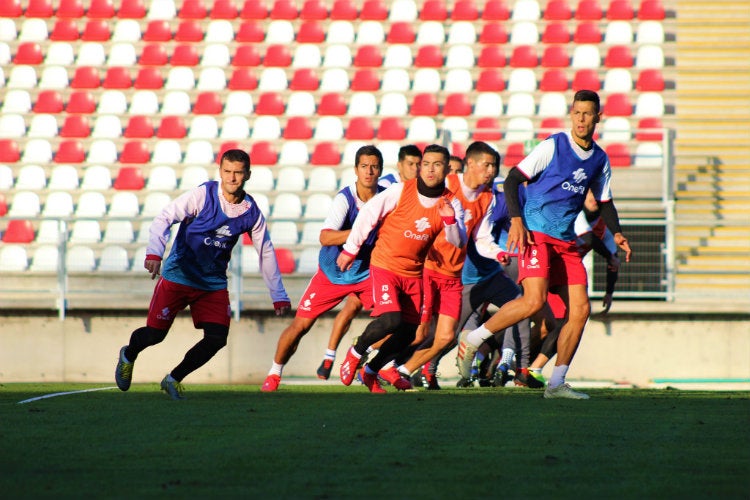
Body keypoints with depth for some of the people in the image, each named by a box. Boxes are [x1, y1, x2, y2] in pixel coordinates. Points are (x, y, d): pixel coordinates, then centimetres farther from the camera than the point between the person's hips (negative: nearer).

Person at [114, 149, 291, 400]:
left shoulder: (251, 212, -1)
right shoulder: (203, 195, -14)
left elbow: (266, 252, 11)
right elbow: (164, 218, -19)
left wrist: (279, 296, 13)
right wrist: (154, 253, -36)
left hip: (213, 283, 4)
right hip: (177, 276, -4)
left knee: (217, 338, -12)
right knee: (154, 334, -5)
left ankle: (174, 379, 11)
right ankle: (128, 355, 32)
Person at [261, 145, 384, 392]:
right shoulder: (345, 198, -22)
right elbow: (325, 237, -35)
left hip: (367, 272, 3)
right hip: (332, 272, -3)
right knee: (301, 324, -3)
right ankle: (274, 374, 17)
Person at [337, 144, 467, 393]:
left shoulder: (451, 203, -4)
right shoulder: (400, 191, -14)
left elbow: (458, 242, -7)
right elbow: (368, 214, -4)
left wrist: (449, 219, -27)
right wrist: (350, 250, 2)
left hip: (414, 273, 5)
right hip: (385, 266, -5)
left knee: (408, 333, 4)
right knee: (391, 320, -24)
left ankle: (370, 372, 25)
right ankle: (355, 354, 3)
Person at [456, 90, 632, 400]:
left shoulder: (600, 160, 12)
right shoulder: (553, 146, -6)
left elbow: (604, 202, 25)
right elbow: (513, 179, -6)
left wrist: (616, 233, 8)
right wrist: (516, 220, -18)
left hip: (566, 242, 7)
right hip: (535, 234, -6)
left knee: (580, 309, -2)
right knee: (534, 301, -24)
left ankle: (557, 383, 6)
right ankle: (471, 341, -9)